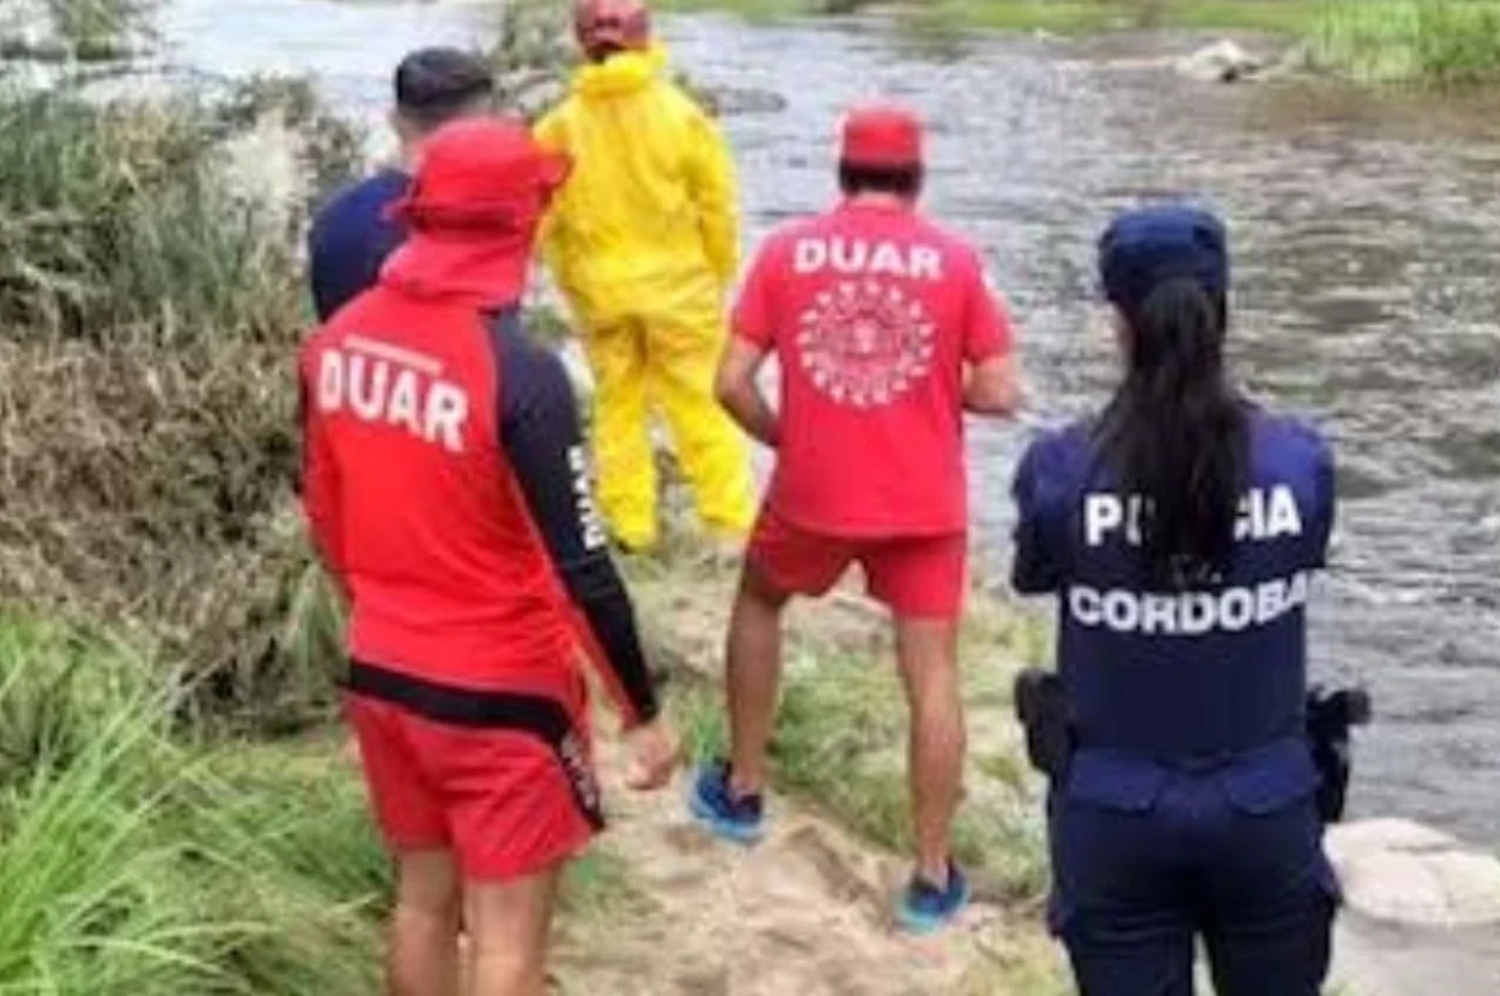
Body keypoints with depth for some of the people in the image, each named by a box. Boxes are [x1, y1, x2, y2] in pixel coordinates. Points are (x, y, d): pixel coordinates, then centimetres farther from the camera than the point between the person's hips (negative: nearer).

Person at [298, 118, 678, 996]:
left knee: (424, 897, 22)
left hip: (381, 674, 7)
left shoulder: (337, 341, -3)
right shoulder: (520, 371, -24)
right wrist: (646, 711, -10)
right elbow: (583, 570, -21)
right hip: (501, 692, -7)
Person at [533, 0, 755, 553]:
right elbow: (716, 202, -6)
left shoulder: (561, 124, -5)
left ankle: (630, 522, 17)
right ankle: (729, 519, 7)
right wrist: (719, 272, 7)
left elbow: (547, 216, -1)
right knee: (701, 404, 6)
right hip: (679, 281, -2)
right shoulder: (678, 111, -11)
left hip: (600, 286, 2)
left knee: (618, 405, 14)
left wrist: (572, 280, 12)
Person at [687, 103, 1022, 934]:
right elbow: (998, 393, -6)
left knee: (757, 606, 28)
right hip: (923, 504, -1)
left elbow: (732, 383, -5)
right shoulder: (954, 259, -4)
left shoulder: (786, 251, -3)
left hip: (812, 493, 1)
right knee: (932, 676, 6)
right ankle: (933, 878, 9)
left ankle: (740, 793, 37)